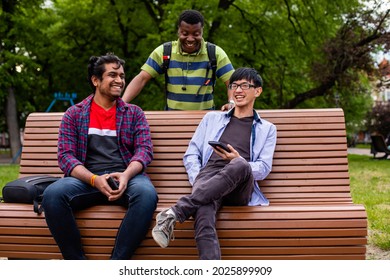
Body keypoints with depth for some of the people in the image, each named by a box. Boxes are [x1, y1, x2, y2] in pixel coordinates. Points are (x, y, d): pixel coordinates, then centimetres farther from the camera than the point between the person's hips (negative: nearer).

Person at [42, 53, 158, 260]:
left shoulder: (134, 113, 17)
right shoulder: (74, 114, 14)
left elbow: (145, 149, 4)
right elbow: (65, 156, 3)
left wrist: (126, 175, -19)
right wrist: (94, 179, -17)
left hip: (127, 176, 0)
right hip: (86, 178, 0)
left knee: (147, 194, -35)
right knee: (52, 194, -31)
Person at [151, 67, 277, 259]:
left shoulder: (267, 129, 28)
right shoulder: (212, 118, 32)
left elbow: (264, 168, 13)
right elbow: (191, 155, 23)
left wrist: (238, 161, -9)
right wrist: (197, 180, 1)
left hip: (240, 189, 0)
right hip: (208, 175, 1)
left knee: (239, 165, -40)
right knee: (204, 215, -39)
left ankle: (175, 213, -44)